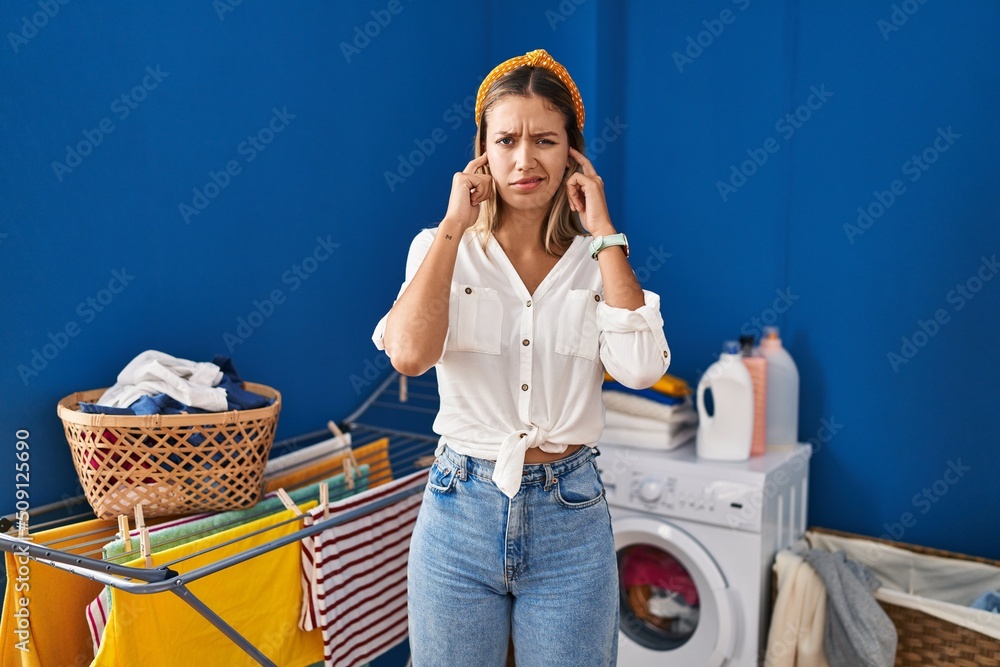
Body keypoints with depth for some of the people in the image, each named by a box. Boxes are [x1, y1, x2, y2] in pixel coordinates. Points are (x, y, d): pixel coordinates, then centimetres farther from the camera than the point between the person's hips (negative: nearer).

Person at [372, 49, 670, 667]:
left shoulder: (598, 258, 0)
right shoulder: (442, 248, -1)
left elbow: (640, 367, -18)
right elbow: (409, 354, -21)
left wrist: (601, 229, -12)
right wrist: (456, 224, -14)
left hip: (571, 519, 1)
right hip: (461, 509, 0)